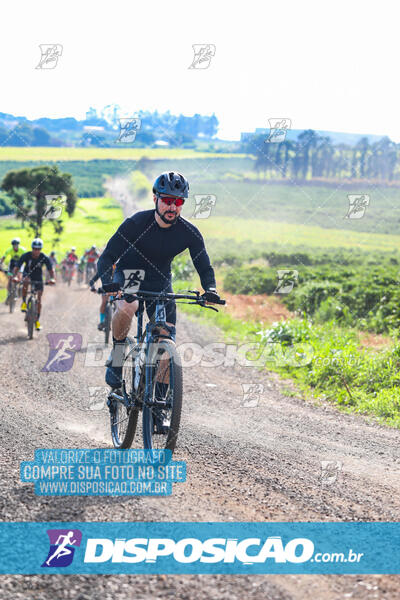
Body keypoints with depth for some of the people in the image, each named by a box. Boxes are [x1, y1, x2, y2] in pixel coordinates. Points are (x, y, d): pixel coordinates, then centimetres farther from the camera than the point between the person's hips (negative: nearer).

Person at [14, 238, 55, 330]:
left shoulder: (45, 258, -22)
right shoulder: (26, 256, -24)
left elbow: (51, 269, -23)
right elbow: (17, 267, -25)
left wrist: (52, 278, -43)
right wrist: (15, 276, -44)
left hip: (38, 278, 1)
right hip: (27, 274, -1)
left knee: (39, 299, -8)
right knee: (26, 281, -39)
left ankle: (37, 320, 5)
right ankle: (24, 302, -23)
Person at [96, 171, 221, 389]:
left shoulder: (190, 233, -17)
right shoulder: (136, 223, -24)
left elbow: (205, 268, -9)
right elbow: (106, 258, -25)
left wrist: (210, 289, -32)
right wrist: (108, 285, -45)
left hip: (160, 281, 3)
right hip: (129, 273, -3)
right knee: (127, 306, -37)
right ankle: (116, 355, -13)